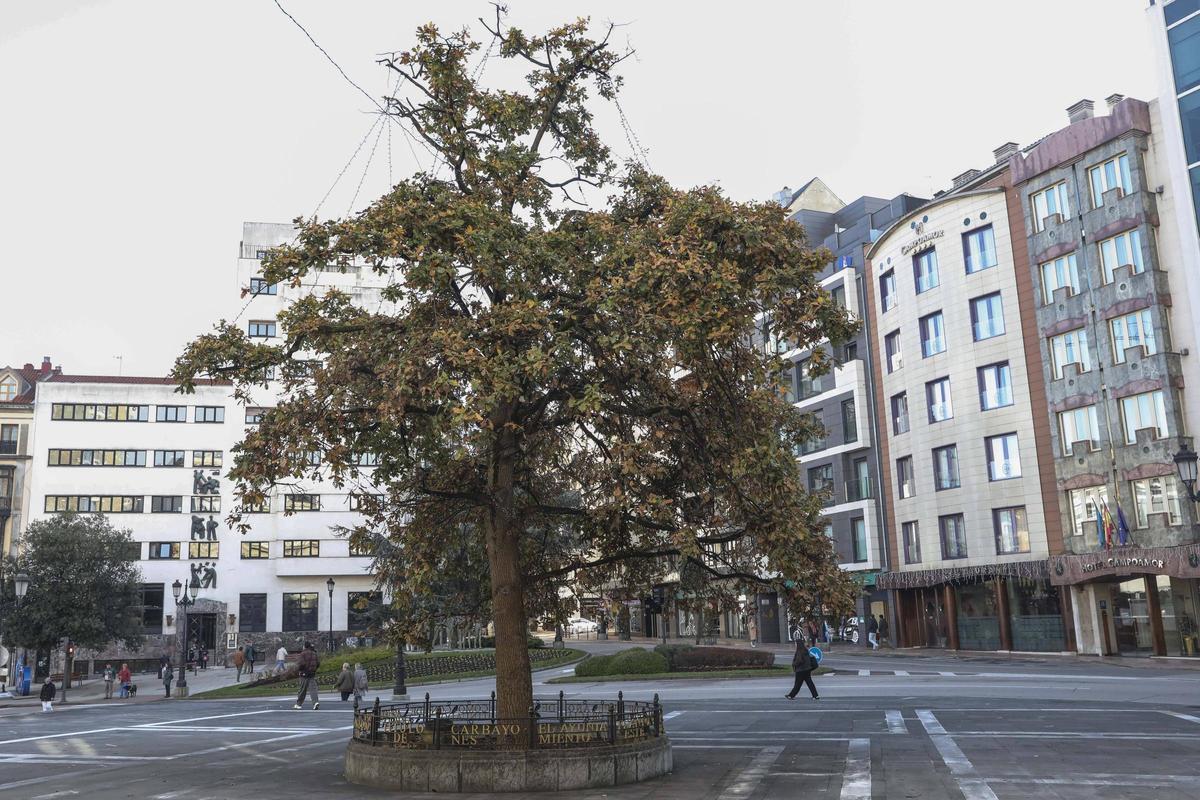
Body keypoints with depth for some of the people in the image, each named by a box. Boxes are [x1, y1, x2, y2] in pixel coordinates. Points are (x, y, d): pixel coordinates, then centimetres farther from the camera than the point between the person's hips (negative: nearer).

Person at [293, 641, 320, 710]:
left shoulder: (303, 653, -9)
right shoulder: (314, 653, 10)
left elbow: (301, 663, -19)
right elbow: (318, 663, 11)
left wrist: (297, 670, -3)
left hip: (304, 674, -4)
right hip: (312, 674, 4)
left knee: (302, 690, 5)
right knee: (313, 688, -3)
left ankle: (298, 704, 16)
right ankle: (316, 702, -21)